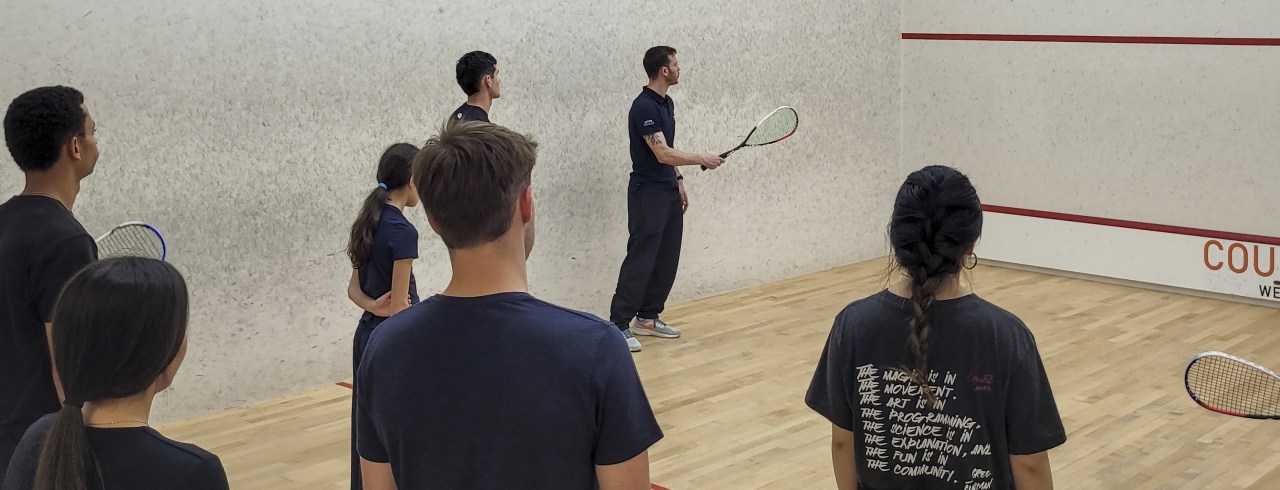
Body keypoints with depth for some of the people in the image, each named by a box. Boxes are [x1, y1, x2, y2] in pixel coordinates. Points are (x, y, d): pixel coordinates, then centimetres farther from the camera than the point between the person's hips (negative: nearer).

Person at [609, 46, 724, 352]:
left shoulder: (667, 103, 13)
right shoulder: (644, 106, -18)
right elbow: (662, 153, -24)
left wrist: (679, 182, 17)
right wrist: (702, 160, -17)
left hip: (669, 192, 10)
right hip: (648, 194, -9)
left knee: (667, 260, 10)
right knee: (640, 259, -9)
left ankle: (647, 318, 19)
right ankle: (618, 324, -5)